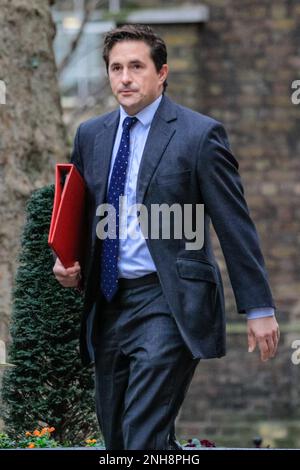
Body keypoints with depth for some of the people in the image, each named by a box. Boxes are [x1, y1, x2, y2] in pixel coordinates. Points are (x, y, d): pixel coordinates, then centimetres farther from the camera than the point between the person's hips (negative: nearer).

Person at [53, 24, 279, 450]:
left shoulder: (200, 135, -6)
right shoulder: (90, 135, 11)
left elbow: (235, 226, -6)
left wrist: (259, 307, -7)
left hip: (169, 304, -6)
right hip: (108, 304, 6)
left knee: (145, 436, -16)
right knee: (117, 440, 10)